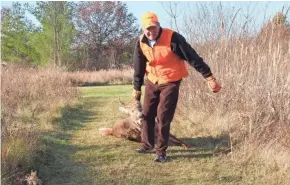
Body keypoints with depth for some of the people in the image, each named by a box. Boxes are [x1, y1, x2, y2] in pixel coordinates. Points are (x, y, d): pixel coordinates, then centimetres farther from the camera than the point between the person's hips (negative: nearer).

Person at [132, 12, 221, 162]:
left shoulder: (172, 38, -23)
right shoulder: (141, 42, -8)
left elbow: (192, 57, -22)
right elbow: (138, 68, 4)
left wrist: (209, 77, -24)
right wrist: (137, 90, 9)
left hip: (170, 83, -5)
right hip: (152, 82, 5)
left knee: (163, 118, -8)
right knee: (147, 115, 11)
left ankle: (161, 151, 6)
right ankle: (147, 145, 31)